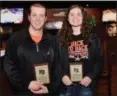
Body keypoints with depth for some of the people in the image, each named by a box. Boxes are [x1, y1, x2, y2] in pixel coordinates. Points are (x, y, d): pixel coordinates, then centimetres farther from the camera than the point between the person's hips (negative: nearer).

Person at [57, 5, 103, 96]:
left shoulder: (92, 36, 5)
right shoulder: (61, 37, 3)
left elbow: (99, 59, 2)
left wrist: (91, 76, -9)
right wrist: (62, 75, -11)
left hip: (86, 83, 0)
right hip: (66, 84, 0)